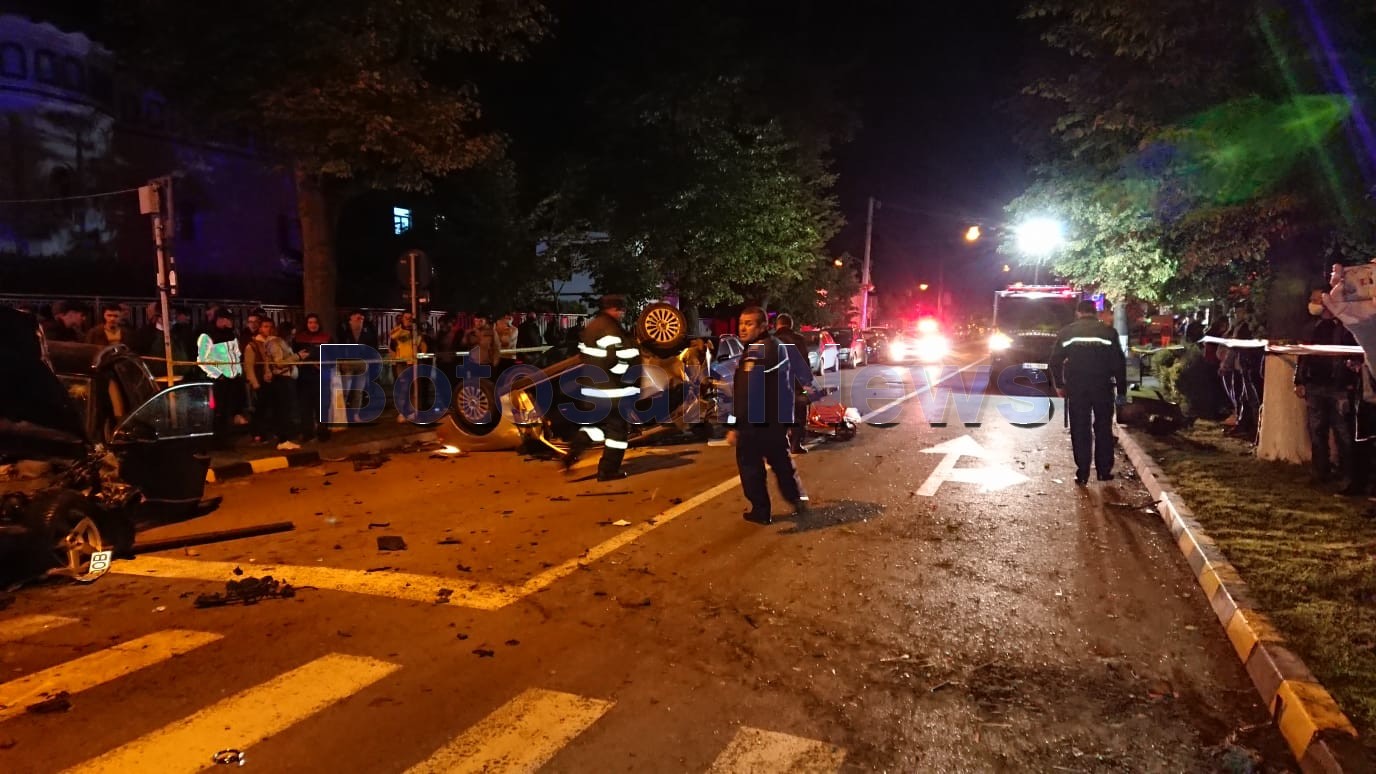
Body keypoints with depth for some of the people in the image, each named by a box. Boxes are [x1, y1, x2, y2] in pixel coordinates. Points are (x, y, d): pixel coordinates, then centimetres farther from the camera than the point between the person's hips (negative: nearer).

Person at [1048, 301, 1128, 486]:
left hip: (1076, 387, 0)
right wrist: (1122, 390, 7)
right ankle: (1104, 470, 14)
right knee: (1103, 429, 12)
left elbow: (1055, 361, 1)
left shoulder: (1067, 332, 3)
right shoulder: (1108, 332, 3)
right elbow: (1119, 363, 1)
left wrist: (1059, 385, 12)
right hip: (1103, 387, 0)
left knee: (1080, 430, 4)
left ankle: (1082, 473, 2)